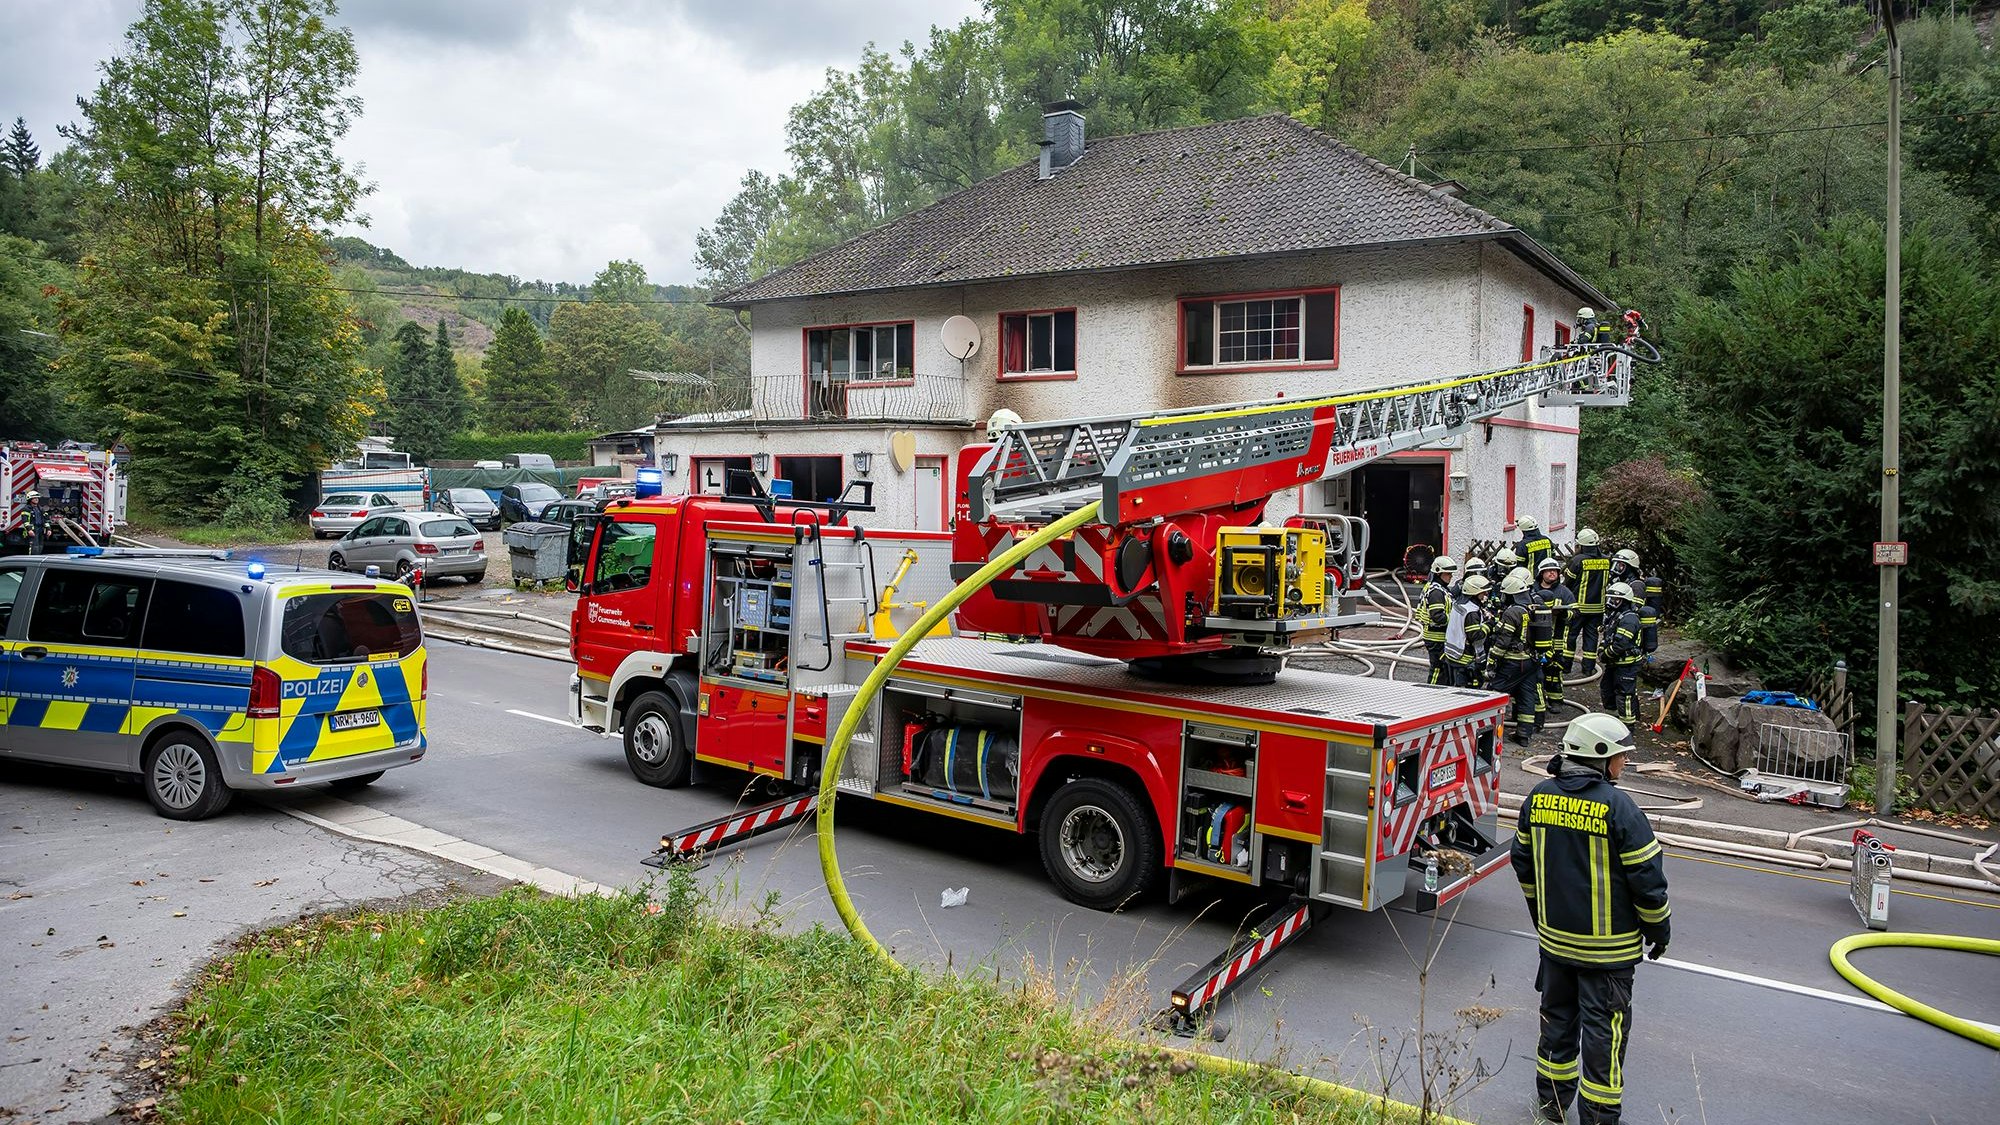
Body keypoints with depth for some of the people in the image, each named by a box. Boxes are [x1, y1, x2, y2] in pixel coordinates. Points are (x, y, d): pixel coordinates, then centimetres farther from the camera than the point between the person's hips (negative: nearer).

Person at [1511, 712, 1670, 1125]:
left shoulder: (1539, 797, -1)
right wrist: (1658, 928, 2)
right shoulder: (1617, 807, -20)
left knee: (1557, 1016, 20)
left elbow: (1523, 859, 10)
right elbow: (1646, 874, -14)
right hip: (1607, 944, -6)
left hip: (1554, 936, 6)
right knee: (1604, 1030, 7)